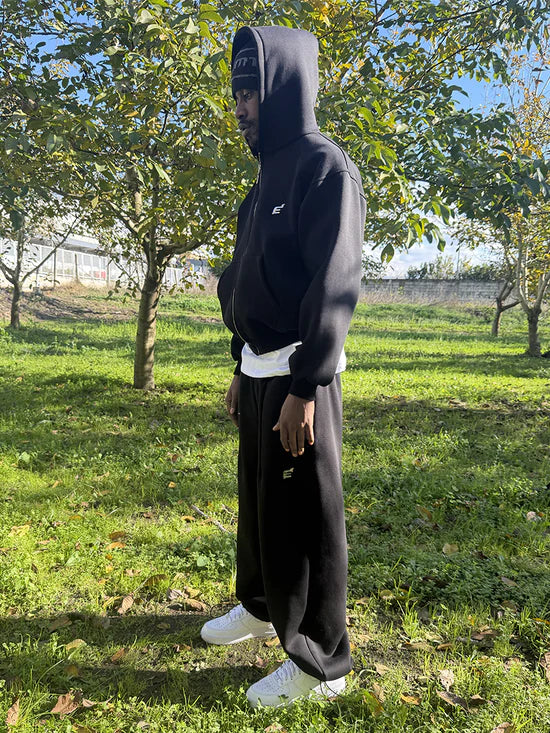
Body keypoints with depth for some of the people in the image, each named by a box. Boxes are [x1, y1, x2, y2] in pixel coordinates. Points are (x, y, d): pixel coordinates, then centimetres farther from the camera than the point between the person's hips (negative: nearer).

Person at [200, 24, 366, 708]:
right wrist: (241, 371, 18)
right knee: (257, 496, 19)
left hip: (297, 376, -9)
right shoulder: (269, 175, 18)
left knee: (303, 514, 1)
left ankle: (320, 662, 18)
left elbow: (335, 285, -18)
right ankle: (261, 605, 40)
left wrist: (305, 388, -22)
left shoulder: (324, 166, -9)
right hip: (259, 372, 9)